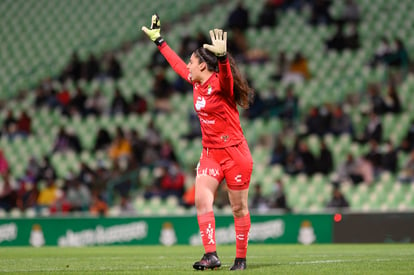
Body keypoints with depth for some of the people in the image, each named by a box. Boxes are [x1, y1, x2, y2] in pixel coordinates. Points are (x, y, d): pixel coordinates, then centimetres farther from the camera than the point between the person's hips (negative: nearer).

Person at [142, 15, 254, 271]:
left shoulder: (220, 83, -15)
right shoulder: (196, 82, 8)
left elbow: (226, 76, -40)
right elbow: (178, 64, 25)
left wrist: (222, 56, -61)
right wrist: (158, 40, 33)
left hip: (235, 153, -7)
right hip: (211, 153, 7)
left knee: (239, 208, 2)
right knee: (202, 200, -11)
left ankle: (241, 258, 13)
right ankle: (211, 255, -14)